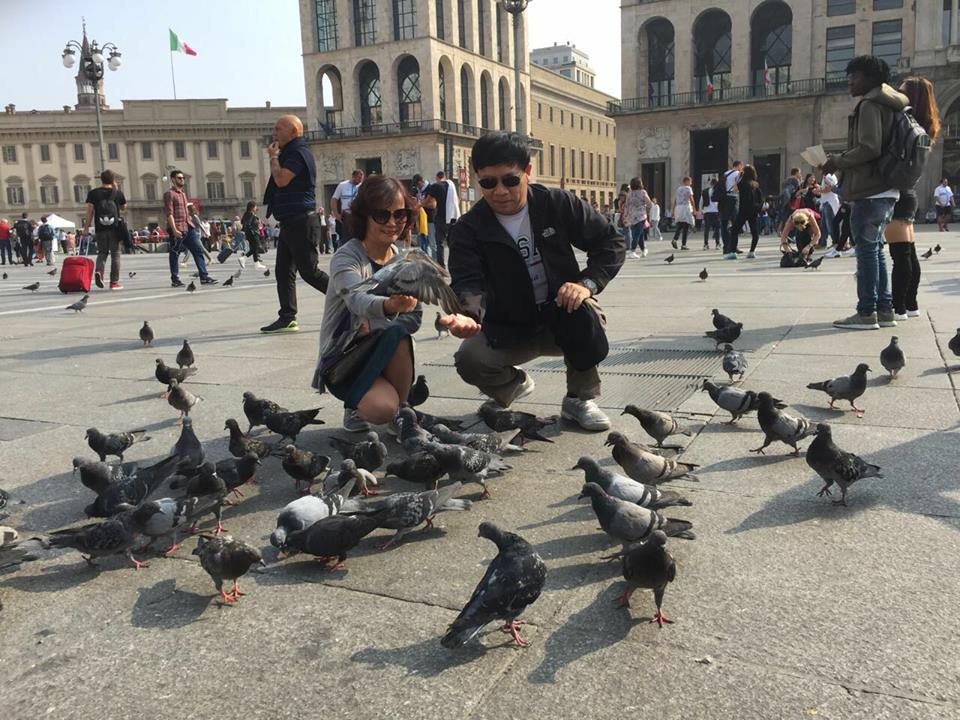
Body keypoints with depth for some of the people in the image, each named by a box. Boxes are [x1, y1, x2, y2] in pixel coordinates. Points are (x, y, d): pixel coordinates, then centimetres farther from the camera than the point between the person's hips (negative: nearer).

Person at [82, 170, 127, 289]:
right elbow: (123, 207, 17)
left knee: (102, 252, 14)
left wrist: (86, 228, 0)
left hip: (100, 229, 1)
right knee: (115, 254, 4)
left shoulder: (93, 193, 2)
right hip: (115, 228, -1)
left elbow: (89, 211, -3)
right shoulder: (118, 192, 1)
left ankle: (98, 271, -14)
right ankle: (114, 282, 4)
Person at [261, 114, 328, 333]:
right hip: (290, 223, 11)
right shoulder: (291, 153, 20)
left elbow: (281, 180, -22)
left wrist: (273, 157, -10)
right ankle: (287, 318, 11)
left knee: (309, 271, -8)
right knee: (284, 272, 7)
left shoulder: (299, 153, -13)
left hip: (301, 223, -11)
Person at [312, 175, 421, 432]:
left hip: (378, 351, 5)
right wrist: (389, 306, -61)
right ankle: (357, 405, 5)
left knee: (398, 334, -31)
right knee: (383, 409, -32)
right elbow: (358, 301, -38)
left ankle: (400, 414, -8)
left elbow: (414, 317, -1)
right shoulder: (346, 258, -17)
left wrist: (374, 327, -20)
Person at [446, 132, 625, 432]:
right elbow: (469, 282, -22)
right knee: (469, 360, -26)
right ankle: (512, 384, 11)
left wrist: (587, 283, -21)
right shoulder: (469, 229, -10)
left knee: (583, 314, -35)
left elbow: (612, 242, -3)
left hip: (564, 320, 0)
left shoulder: (559, 204, -8)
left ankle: (580, 399, -8)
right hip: (507, 329, 1)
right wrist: (468, 315, -47)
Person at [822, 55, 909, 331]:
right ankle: (884, 310, 14)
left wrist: (838, 161, -9)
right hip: (884, 190, 10)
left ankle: (866, 313, -6)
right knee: (874, 249, 12)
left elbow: (869, 149, -20)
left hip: (869, 191, -10)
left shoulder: (869, 105, -10)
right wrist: (841, 159, 17)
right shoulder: (887, 105, 21)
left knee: (866, 250, -7)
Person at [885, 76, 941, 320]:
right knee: (909, 253, 13)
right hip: (908, 193, 10)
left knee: (900, 254, -10)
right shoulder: (920, 128, 15)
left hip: (897, 194, -10)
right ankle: (910, 304, 20)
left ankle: (898, 308, -10)